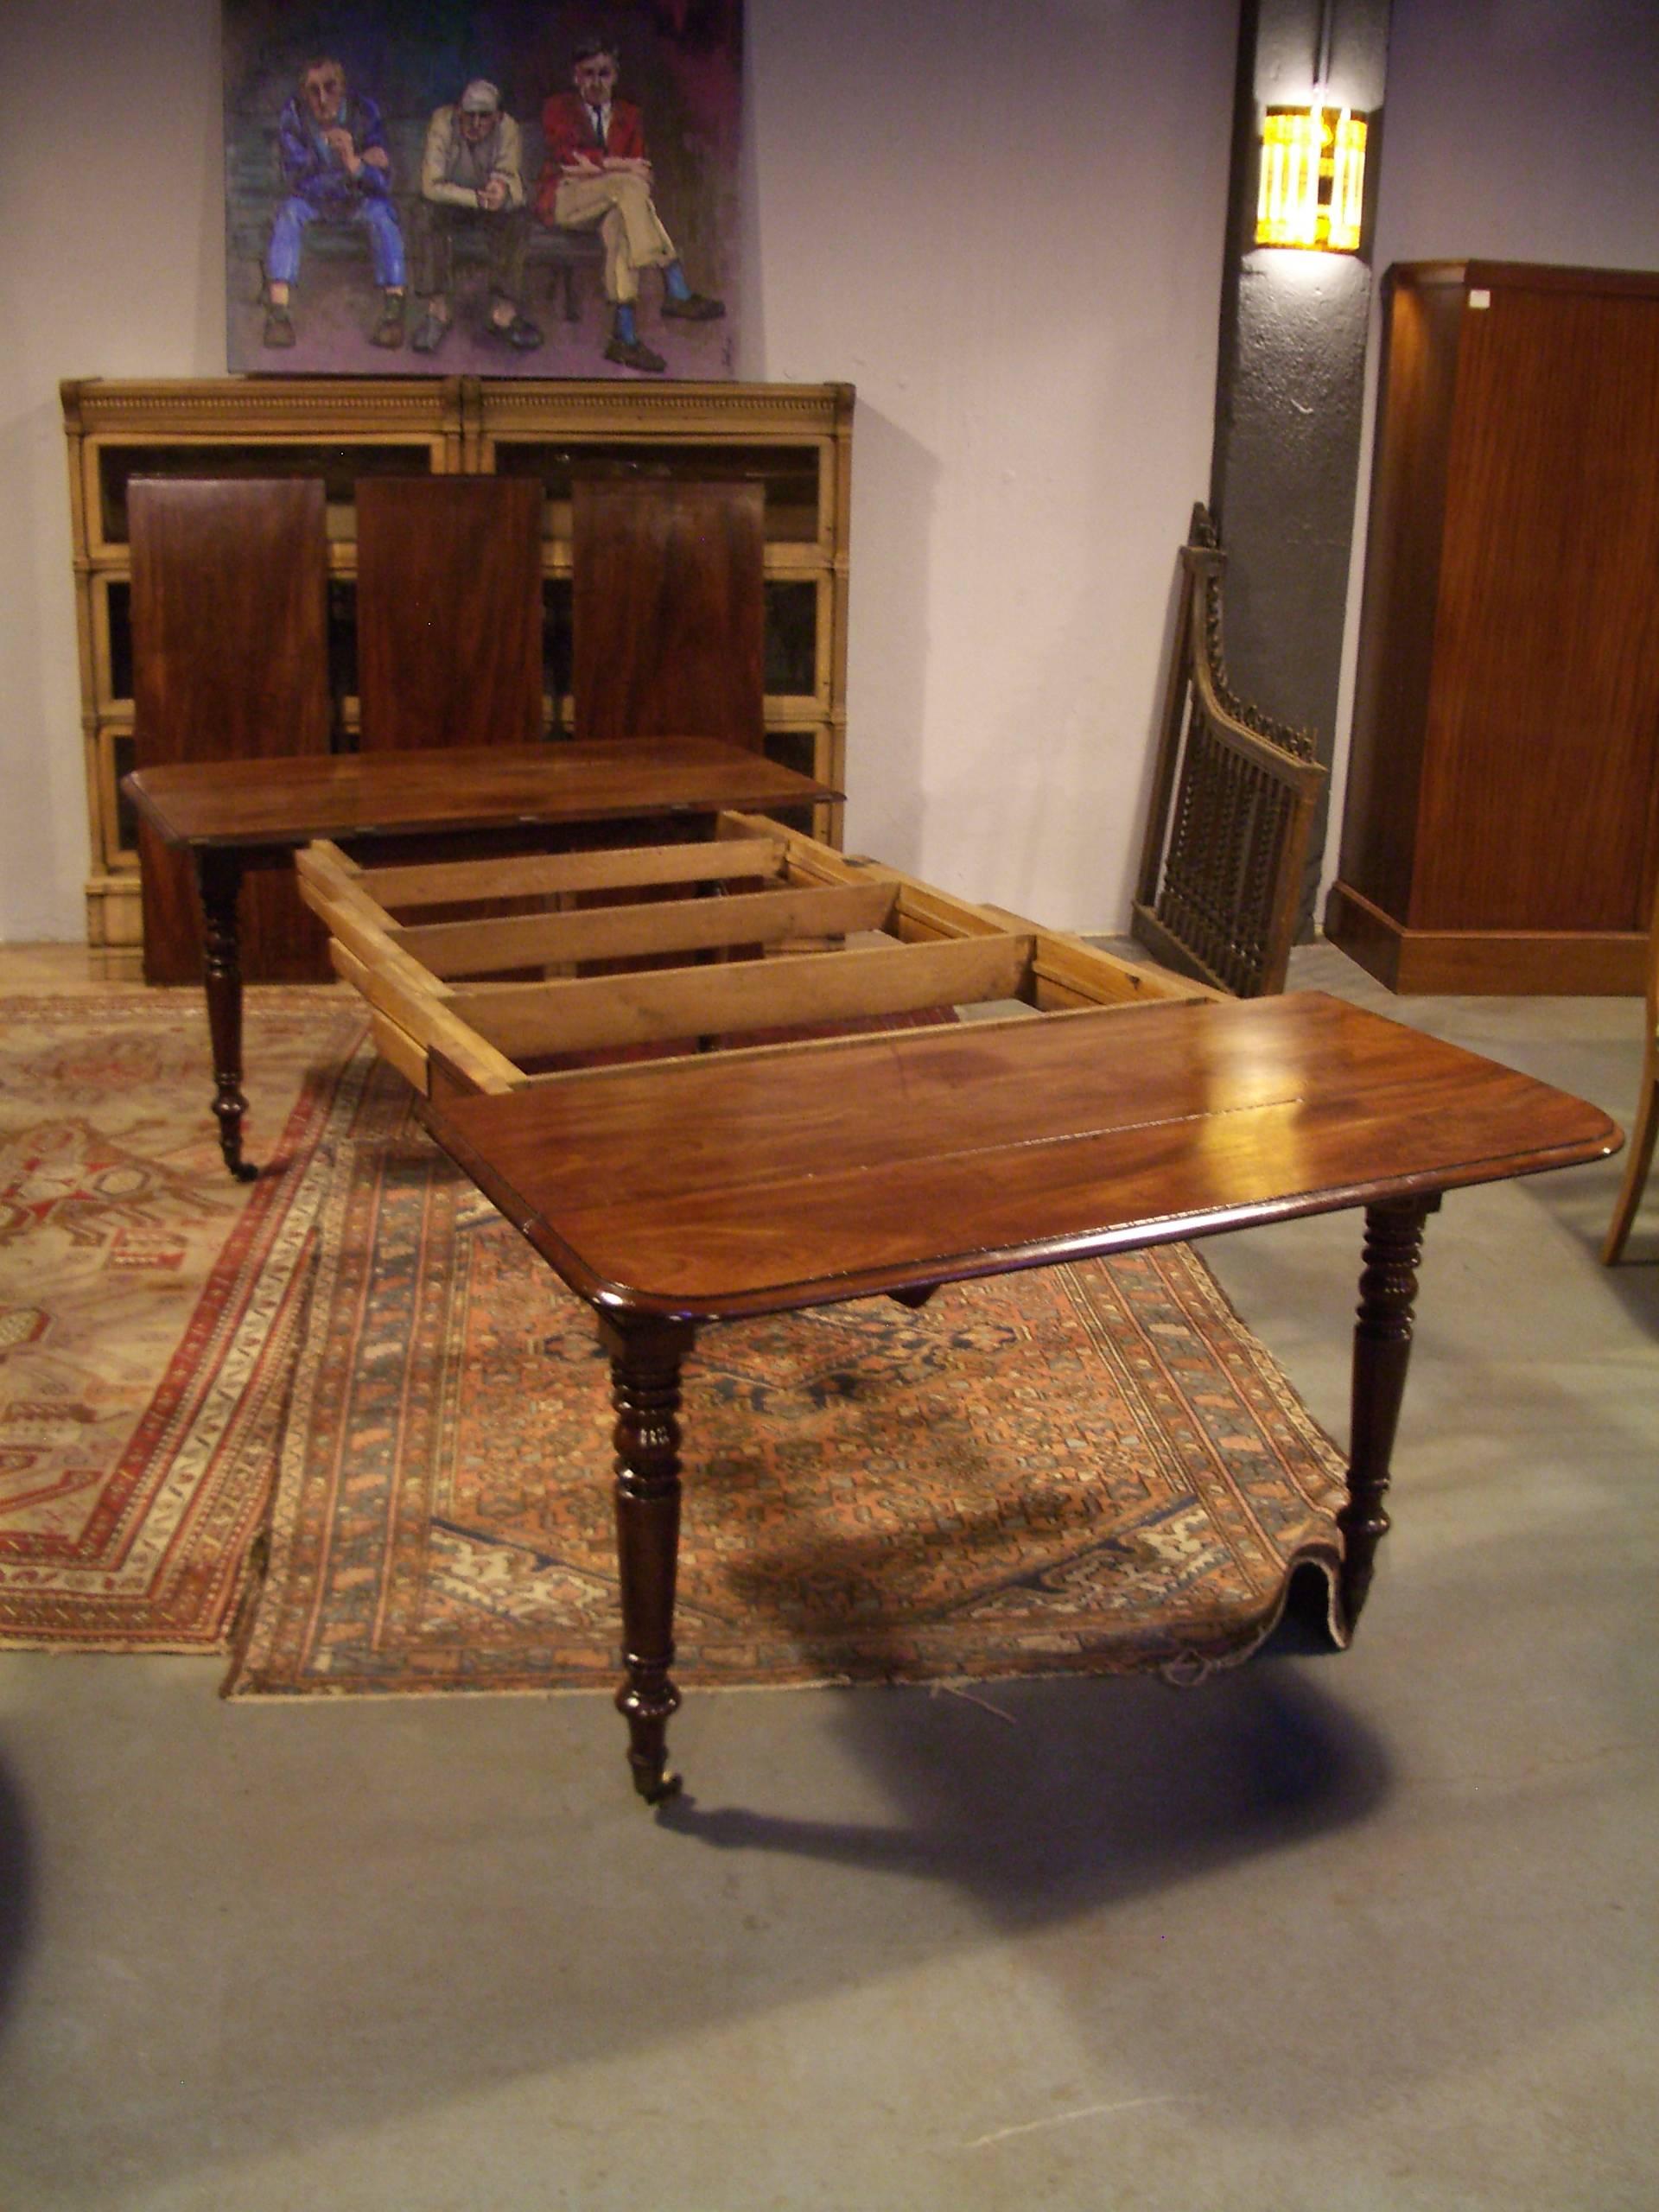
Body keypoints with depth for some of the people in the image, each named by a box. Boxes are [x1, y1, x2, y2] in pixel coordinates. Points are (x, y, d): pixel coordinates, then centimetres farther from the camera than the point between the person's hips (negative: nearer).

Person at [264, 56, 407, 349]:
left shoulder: (363, 111, -18)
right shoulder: (294, 116, -18)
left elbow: (383, 182, -21)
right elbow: (297, 181, -22)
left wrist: (355, 164, -45)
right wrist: (363, 162, -25)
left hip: (359, 198, 0)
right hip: (315, 200, 1)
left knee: (381, 213, -32)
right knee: (288, 212, -29)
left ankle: (394, 311, -37)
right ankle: (277, 312, -35)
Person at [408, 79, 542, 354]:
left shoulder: (507, 128, -17)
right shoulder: (443, 122, -21)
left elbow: (515, 184, -24)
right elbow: (431, 185, -27)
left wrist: (504, 192, -50)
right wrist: (478, 198, -38)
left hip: (490, 207, 1)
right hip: (450, 204, -1)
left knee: (517, 217, -30)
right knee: (423, 213, -32)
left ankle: (503, 311, -25)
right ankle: (437, 310, -27)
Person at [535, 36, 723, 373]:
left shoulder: (629, 116, 19)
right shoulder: (558, 108, 9)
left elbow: (640, 169, 6)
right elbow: (568, 155, -9)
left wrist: (594, 167, -11)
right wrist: (620, 166, -15)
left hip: (608, 203, 4)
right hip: (562, 199, -4)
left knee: (618, 222, -35)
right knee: (628, 185, -33)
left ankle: (624, 337, -48)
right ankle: (676, 292, -46)